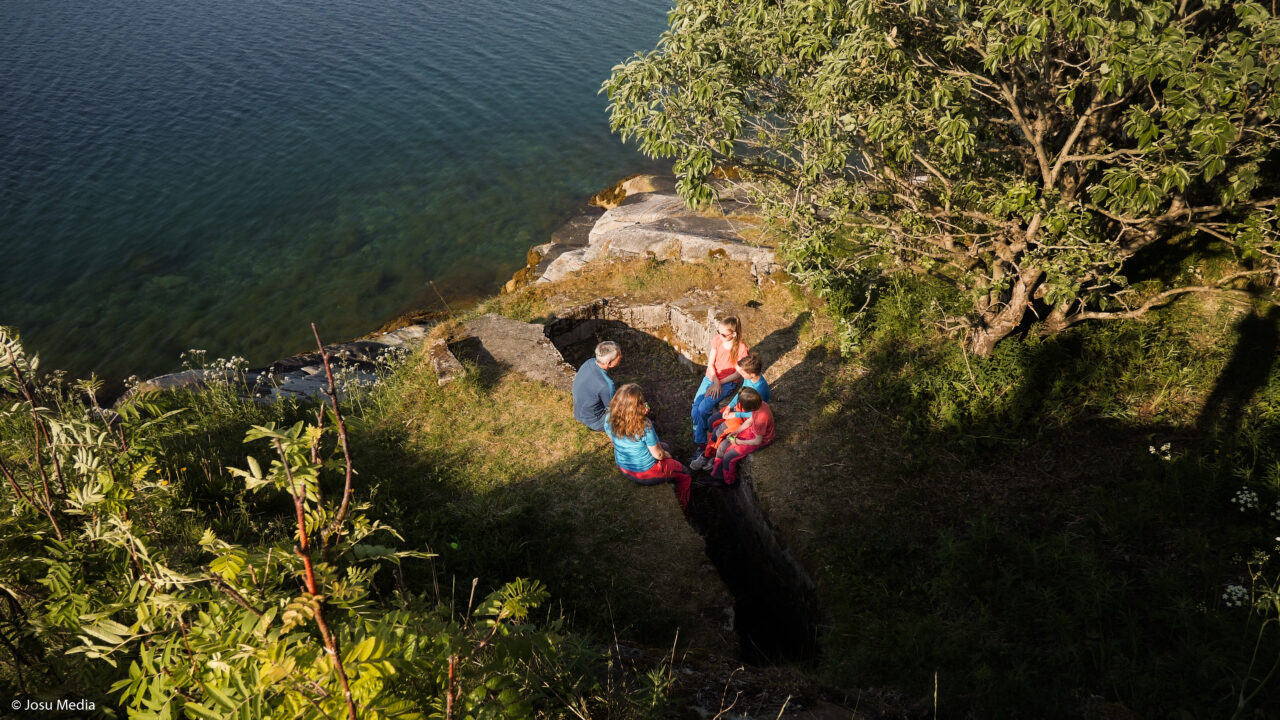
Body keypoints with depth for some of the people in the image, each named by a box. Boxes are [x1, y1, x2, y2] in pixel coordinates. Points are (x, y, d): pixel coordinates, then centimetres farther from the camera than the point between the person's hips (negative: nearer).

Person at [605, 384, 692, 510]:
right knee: (685, 474, 19)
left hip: (622, 467, 7)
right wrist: (666, 455, 3)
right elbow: (658, 455, -22)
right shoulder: (645, 426, -37)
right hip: (646, 473, -7)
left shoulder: (609, 418, -20)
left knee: (666, 447, 32)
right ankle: (683, 510, 37)